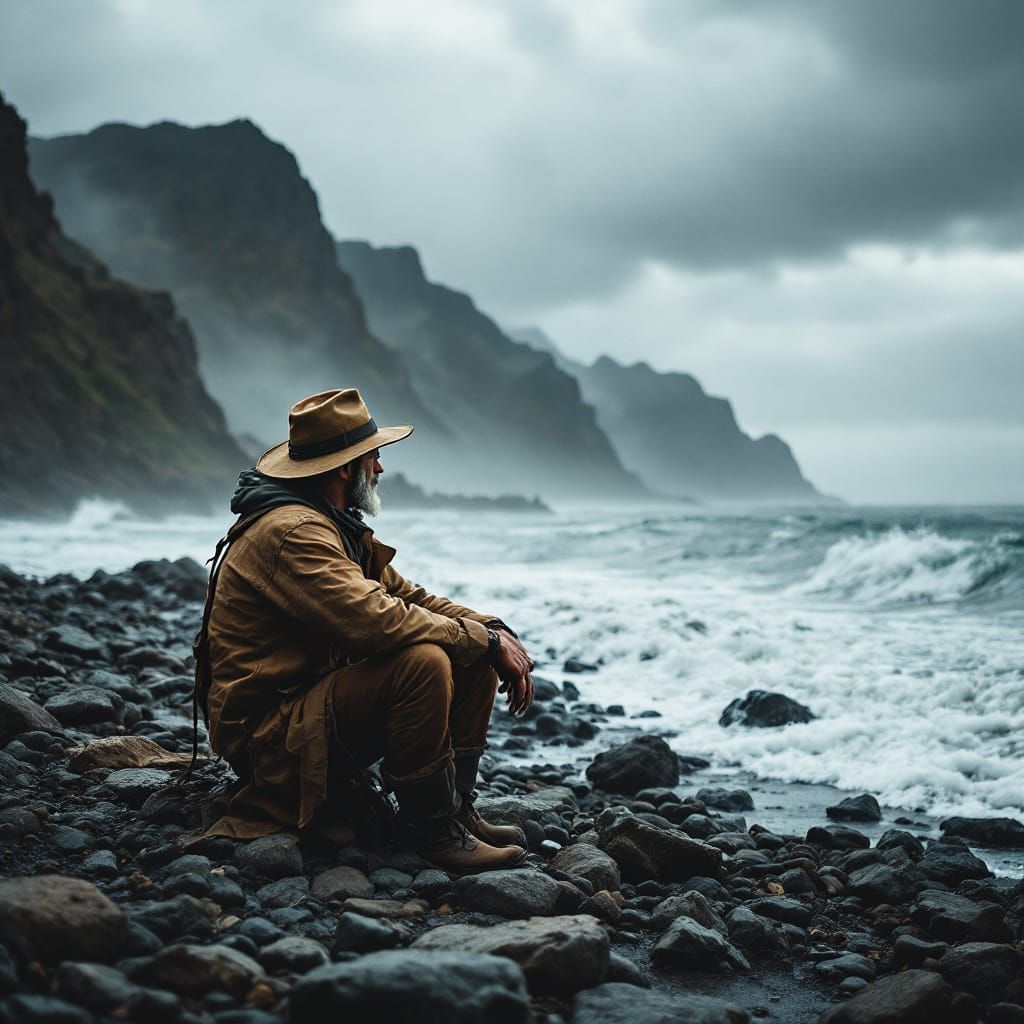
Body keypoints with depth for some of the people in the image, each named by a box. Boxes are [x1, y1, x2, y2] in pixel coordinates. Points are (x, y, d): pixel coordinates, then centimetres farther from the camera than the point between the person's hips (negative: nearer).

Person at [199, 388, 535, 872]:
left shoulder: (339, 527, 13)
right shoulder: (293, 531, -20)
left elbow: (405, 595, 13)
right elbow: (374, 619, -31)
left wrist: (494, 630, -3)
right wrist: (486, 641, -21)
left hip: (320, 698, 10)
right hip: (269, 734, -10)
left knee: (474, 659, 3)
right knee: (424, 661, -31)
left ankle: (456, 808, 4)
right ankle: (434, 831, -18)